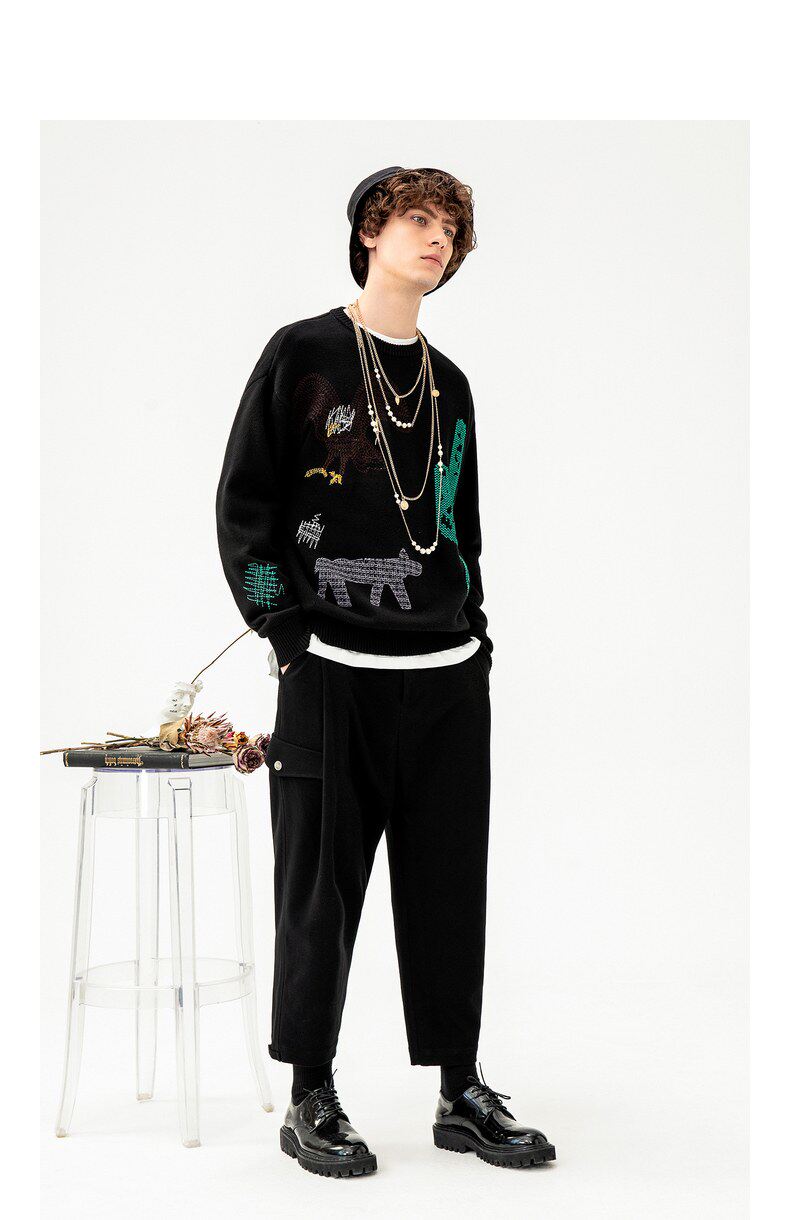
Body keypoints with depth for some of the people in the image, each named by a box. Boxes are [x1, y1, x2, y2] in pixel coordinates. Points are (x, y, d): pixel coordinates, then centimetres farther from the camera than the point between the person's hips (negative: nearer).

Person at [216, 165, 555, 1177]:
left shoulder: (448, 385, 16)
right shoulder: (302, 355, 1)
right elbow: (242, 507, -1)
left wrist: (475, 639, 11)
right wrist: (288, 635, -7)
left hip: (449, 677, 5)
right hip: (334, 675, -5)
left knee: (450, 891, 8)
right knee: (320, 893, 2)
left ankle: (461, 1093, 19)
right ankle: (311, 1102, 14)